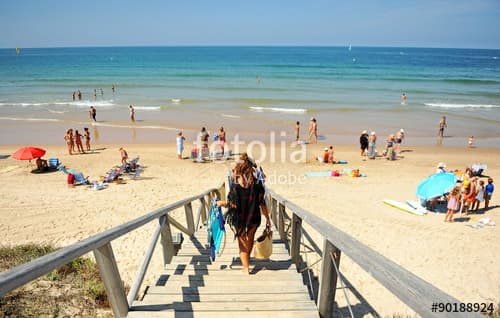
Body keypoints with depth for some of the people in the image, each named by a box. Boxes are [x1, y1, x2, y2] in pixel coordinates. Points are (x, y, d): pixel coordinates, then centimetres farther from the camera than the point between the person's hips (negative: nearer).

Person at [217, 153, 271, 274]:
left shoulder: (236, 186, -19)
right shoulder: (257, 184, -10)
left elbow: (233, 205, -19)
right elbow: (262, 203, -7)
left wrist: (221, 203, -1)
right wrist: (267, 218, 2)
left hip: (240, 219, -3)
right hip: (254, 218, 3)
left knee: (243, 243, 15)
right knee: (250, 239, 26)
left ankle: (246, 268, 22)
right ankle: (247, 260, 47)